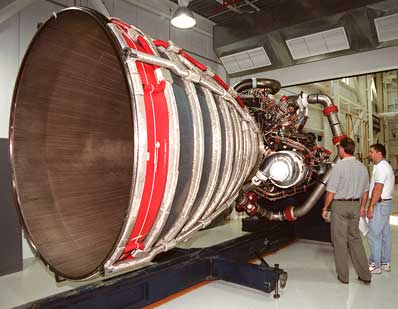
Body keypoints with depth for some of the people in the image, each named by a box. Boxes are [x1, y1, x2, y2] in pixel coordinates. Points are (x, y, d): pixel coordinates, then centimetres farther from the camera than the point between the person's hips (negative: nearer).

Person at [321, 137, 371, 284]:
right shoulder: (362, 167, 4)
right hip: (355, 206, 6)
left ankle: (343, 275, 16)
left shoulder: (339, 166, -17)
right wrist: (362, 207, 26)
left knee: (340, 240, 5)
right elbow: (365, 191, 14)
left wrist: (325, 208, -5)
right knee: (355, 239, 17)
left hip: (340, 206, -6)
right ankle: (365, 275, 22)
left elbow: (331, 192, -17)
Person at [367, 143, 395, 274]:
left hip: (380, 204, -11)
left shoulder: (381, 167, -16)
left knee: (373, 235, -5)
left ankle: (375, 265, 2)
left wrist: (371, 206, -20)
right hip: (386, 203, 11)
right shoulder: (386, 166, 16)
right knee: (385, 234, 14)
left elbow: (378, 188, -22)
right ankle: (385, 263, 23)